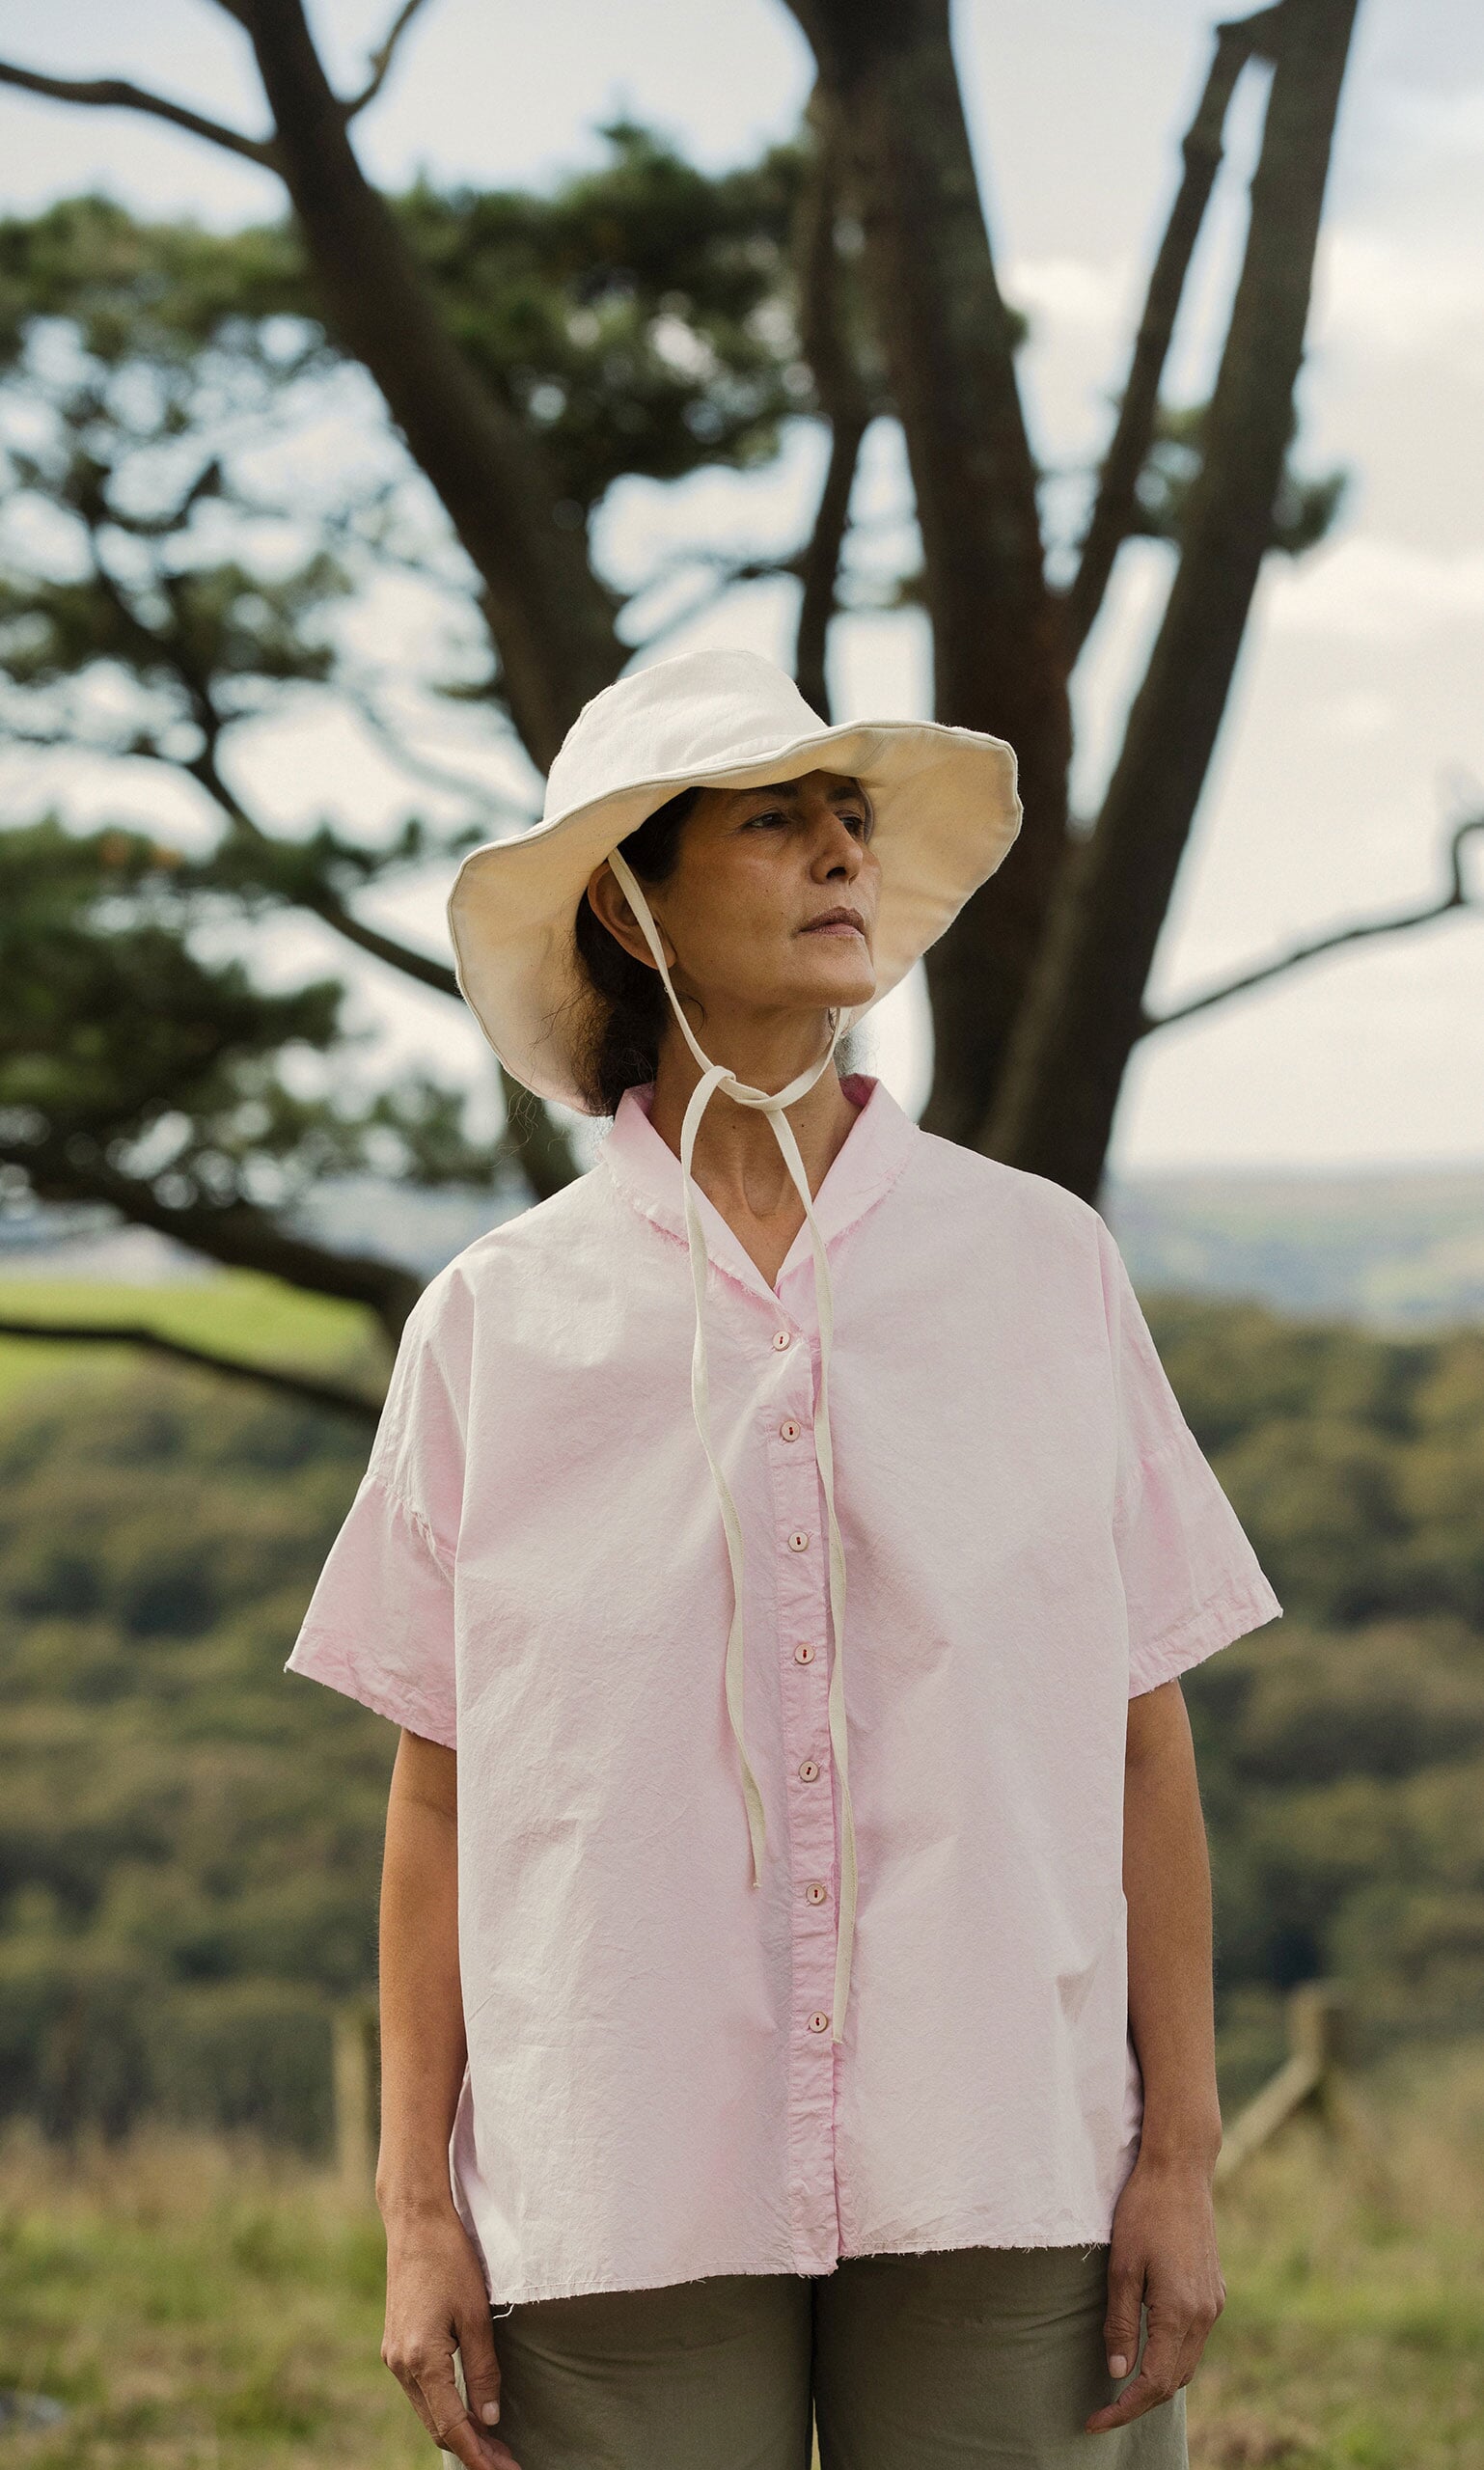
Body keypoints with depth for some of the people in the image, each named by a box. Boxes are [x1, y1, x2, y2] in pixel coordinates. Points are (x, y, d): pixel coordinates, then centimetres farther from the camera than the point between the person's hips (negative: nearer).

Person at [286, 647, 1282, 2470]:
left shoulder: (1045, 1269, 6)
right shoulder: (496, 1327, 4)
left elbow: (1145, 1749, 6)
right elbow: (438, 1798, 6)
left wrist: (1181, 2158, 1)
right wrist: (416, 2212, 2)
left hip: (1002, 2182, 1)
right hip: (623, 2211, 0)